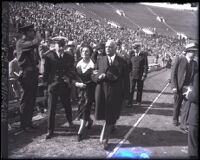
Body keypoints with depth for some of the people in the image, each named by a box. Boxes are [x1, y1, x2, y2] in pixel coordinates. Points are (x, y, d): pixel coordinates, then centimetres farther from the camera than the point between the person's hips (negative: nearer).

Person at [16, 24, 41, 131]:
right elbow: (34, 43, -24)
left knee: (32, 99, 11)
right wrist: (38, 37, -5)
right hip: (26, 73, -8)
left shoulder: (31, 42, 17)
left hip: (33, 73, 8)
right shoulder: (20, 42, -8)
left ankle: (29, 122, 21)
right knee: (26, 99, -4)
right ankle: (23, 124, 4)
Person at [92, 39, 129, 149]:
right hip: (102, 91, 2)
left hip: (115, 94, -2)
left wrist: (125, 96, -2)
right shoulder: (101, 60, 7)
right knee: (104, 115, 2)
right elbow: (94, 76, 6)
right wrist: (100, 76, -17)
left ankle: (105, 139, 26)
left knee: (110, 118, 7)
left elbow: (125, 80, -1)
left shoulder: (121, 62, -1)